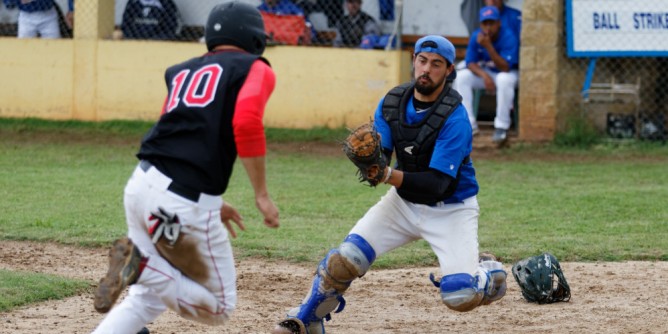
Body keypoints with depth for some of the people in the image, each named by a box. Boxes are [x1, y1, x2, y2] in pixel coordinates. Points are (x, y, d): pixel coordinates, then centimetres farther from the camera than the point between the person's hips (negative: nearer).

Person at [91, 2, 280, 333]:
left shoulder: (182, 71, 23)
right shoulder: (255, 69, 5)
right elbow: (246, 122, -14)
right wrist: (261, 195, -10)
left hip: (141, 185, 7)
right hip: (186, 204, -7)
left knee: (149, 297, 25)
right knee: (219, 307, 9)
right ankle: (143, 266, -12)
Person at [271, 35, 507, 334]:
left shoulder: (455, 118, -25)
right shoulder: (391, 103, -7)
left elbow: (437, 184, -29)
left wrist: (389, 175, -42)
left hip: (451, 207, -4)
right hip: (404, 201, 4)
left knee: (460, 296, -20)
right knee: (345, 259, -13)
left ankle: (489, 274, 16)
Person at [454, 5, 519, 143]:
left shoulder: (508, 37, -26)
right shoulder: (476, 37, -12)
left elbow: (505, 68, -33)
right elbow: (470, 62, -9)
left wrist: (488, 46, -43)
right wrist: (484, 75, -30)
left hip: (509, 73, -5)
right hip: (485, 72, 5)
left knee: (504, 79, -39)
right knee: (461, 76, -18)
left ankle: (501, 127, -30)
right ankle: (469, 125, -17)